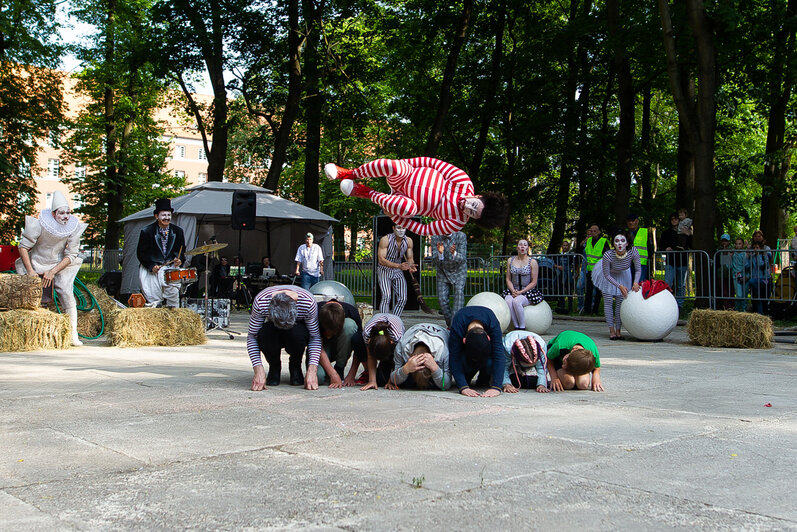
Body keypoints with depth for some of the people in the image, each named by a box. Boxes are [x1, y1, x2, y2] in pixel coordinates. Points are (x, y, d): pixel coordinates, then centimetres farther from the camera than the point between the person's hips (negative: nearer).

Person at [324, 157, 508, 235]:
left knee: (408, 207, -39)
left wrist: (394, 214, -18)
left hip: (402, 199, -1)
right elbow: (434, 162, -8)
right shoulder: (464, 182, -15)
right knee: (395, 167, -35)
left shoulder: (456, 223, -15)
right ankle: (350, 174, -12)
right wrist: (399, 164, -13)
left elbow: (423, 230, -12)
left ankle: (367, 193, -12)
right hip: (403, 175, 1)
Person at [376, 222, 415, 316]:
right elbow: (381, 260, -26)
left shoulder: (408, 241, -6)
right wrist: (398, 266, -38)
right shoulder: (385, 240, -20)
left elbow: (410, 258, 5)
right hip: (384, 270, -5)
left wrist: (411, 266, -20)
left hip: (398, 272, 5)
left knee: (402, 298, -6)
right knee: (386, 297, -23)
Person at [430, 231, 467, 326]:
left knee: (459, 293, -21)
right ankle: (450, 324, 13)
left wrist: (454, 254, -46)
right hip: (443, 272, 2)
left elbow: (463, 259, -23)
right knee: (442, 298, -6)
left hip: (458, 271, -2)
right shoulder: (435, 238, -14)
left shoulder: (461, 236, -18)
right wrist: (440, 254, -40)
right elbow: (434, 263, -18)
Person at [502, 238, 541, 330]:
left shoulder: (532, 262, -1)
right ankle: (516, 327, -22)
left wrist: (521, 292, -13)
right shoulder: (510, 260, 11)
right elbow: (508, 279, 11)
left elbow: (534, 282, -3)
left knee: (517, 301, -35)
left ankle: (522, 328, -23)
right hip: (513, 291, 3)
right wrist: (513, 290, -8)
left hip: (528, 292, -3)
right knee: (508, 301, -31)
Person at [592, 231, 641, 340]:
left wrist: (636, 282, -33)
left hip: (622, 275, 2)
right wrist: (619, 286, -31)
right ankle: (611, 331, 3)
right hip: (608, 275, -2)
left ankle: (618, 331, 12)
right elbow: (607, 275, -24)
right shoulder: (608, 255, -39)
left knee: (620, 303, 3)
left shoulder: (633, 251, -33)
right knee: (608, 302, -5)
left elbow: (638, 270, -17)